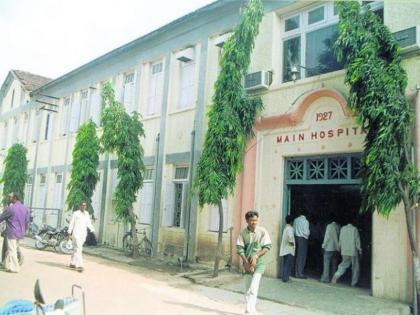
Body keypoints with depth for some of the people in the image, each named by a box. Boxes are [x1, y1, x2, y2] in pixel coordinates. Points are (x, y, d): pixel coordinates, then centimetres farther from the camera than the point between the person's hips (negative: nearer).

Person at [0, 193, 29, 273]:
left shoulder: (11, 208, -13)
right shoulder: (25, 208, 8)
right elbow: (27, 222, 12)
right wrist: (24, 231, 22)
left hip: (12, 233, -7)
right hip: (20, 233, 7)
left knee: (12, 250, 0)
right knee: (14, 249, 17)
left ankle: (14, 268, 4)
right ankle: (7, 265, 24)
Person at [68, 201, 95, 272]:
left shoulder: (87, 214, 9)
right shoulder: (75, 213, -5)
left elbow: (89, 223, 11)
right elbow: (71, 223, -3)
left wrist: (93, 231, 0)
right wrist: (69, 233, -6)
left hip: (83, 234, 6)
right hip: (76, 233, -6)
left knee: (77, 249, 14)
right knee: (78, 249, -14)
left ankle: (72, 263, 27)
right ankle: (79, 266, -17)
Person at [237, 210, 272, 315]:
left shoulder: (262, 231, -10)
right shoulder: (243, 233, -5)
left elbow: (267, 247, -9)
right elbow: (240, 248, -5)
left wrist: (256, 256, -18)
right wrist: (246, 262, -14)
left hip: (259, 263, -3)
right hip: (247, 264, 3)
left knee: (253, 289, -12)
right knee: (247, 289, 12)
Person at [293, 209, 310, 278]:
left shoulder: (295, 220, 3)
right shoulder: (305, 221, -13)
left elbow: (294, 230, 7)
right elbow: (306, 232, -14)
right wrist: (309, 233, 5)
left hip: (297, 238, 6)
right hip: (303, 239, -6)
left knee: (297, 256, 13)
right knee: (302, 257, 0)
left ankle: (296, 273, 18)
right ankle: (300, 273, 3)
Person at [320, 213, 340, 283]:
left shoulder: (329, 226, -11)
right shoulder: (338, 226, 5)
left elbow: (327, 236, -12)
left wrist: (323, 245, -2)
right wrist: (338, 245, 13)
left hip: (329, 248, -6)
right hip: (336, 248, 6)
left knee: (326, 264, -1)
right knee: (334, 264, 12)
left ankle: (325, 278, -3)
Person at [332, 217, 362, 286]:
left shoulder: (343, 228, 6)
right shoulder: (354, 229, -6)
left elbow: (340, 240, 9)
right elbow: (357, 240, -7)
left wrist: (340, 248, 20)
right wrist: (359, 250, 2)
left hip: (344, 251, 4)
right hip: (353, 251, -4)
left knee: (344, 265, 12)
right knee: (355, 267, 10)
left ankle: (336, 275, -11)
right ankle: (354, 283, 12)